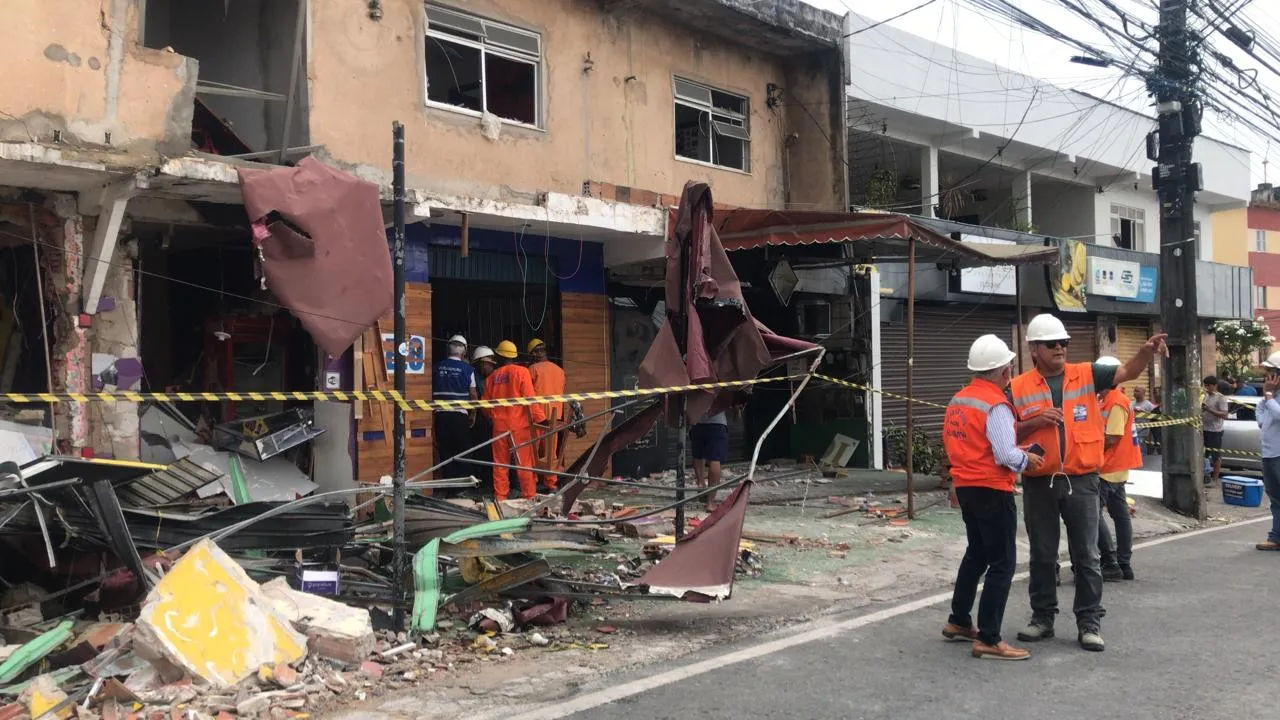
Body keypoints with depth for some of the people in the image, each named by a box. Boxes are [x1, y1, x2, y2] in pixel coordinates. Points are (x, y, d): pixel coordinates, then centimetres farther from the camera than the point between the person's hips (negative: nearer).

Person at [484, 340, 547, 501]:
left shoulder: (491, 378, 8)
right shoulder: (521, 371, -4)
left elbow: (486, 405, 13)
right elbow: (529, 397, -12)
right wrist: (539, 416, -9)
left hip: (499, 426, 3)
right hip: (519, 424, -3)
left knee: (500, 463, 10)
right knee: (524, 462, 1)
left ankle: (500, 496, 11)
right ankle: (529, 495, 1)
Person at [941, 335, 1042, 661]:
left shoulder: (958, 400, 7)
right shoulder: (996, 405, -18)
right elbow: (1006, 455, -24)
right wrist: (1027, 458, -5)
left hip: (965, 485, 9)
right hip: (992, 490, -9)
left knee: (977, 553, 23)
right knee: (1002, 564, -3)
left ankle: (958, 622, 31)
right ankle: (988, 640, -3)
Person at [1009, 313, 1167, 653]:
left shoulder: (1086, 375, 2)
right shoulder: (1018, 388, 0)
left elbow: (1127, 372, -7)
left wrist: (1146, 352, -26)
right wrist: (1034, 421, -16)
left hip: (1081, 481, 0)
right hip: (1039, 484, 0)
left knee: (1086, 555, 4)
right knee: (1042, 555, 11)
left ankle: (1089, 622, 12)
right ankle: (1042, 617, 23)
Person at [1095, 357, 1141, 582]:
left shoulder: (1116, 402, -16)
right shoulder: (1108, 400, 14)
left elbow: (1112, 439, -20)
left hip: (1109, 469, -10)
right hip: (1116, 469, 10)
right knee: (1120, 514, 11)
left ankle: (1111, 563, -7)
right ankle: (1125, 565, 16)